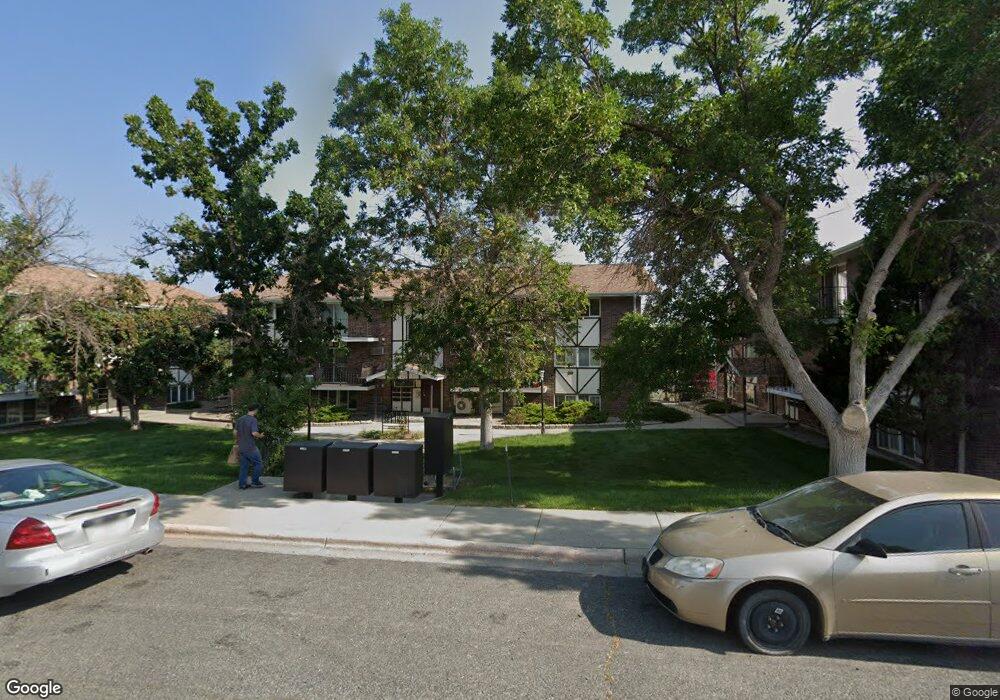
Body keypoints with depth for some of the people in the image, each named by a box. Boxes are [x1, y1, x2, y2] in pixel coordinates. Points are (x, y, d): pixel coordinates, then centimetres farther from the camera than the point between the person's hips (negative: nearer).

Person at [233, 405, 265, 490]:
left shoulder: (239, 419, 9)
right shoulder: (253, 420, -14)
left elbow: (235, 432, 10)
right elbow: (254, 433, -23)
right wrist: (260, 436, -3)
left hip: (241, 447, 7)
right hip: (251, 447, -7)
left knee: (243, 466, 13)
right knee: (258, 464, 6)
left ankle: (242, 484, 14)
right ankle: (255, 482, 7)